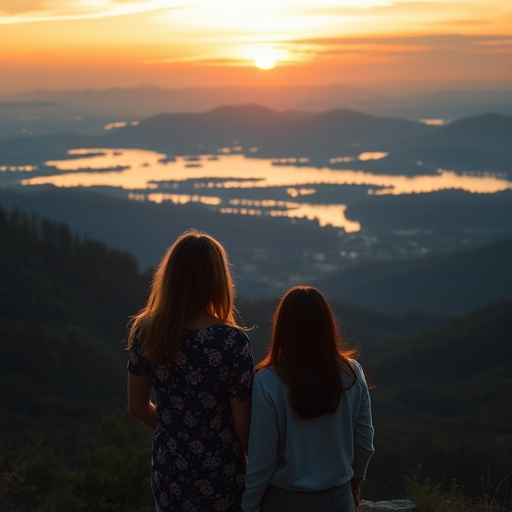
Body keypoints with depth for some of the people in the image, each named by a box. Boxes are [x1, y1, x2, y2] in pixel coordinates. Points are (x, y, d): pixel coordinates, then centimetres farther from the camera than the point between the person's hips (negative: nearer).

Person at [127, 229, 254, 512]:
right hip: (220, 479, -3)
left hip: (169, 477, 3)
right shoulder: (232, 341, -21)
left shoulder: (146, 332, -9)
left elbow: (137, 407, 1)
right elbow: (243, 425, -15)